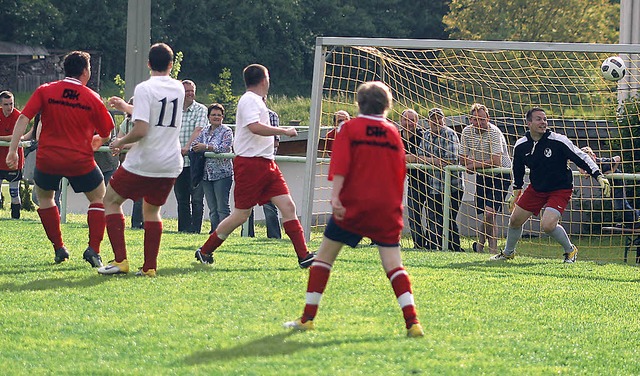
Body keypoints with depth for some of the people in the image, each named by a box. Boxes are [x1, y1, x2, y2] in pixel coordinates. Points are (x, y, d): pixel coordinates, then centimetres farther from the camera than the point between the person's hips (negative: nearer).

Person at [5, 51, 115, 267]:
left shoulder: (45, 91, 0)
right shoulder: (92, 98, 0)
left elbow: (23, 119, -9)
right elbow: (106, 133, 8)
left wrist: (12, 150, -10)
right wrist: (95, 142, 31)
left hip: (47, 159, 1)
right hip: (80, 160, -1)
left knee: (43, 196, 26)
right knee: (99, 198, 18)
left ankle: (59, 248, 20)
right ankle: (93, 249, 3)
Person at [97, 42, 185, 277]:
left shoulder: (144, 89, -13)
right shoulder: (178, 89, 8)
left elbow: (141, 130, -21)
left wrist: (120, 142, -3)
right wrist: (126, 107, 32)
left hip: (142, 162, -6)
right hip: (171, 165, 6)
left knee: (111, 200, 11)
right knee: (151, 210, 20)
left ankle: (120, 260, 0)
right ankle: (150, 266, 9)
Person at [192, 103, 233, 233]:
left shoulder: (226, 131, -3)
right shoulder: (204, 131, 15)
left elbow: (225, 147, -18)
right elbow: (195, 145, 12)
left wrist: (205, 147, -20)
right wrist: (195, 148, -12)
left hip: (222, 173, -6)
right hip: (206, 174, 6)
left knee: (222, 207, -7)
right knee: (212, 208, 9)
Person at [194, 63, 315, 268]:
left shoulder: (256, 101, 19)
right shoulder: (249, 100, -12)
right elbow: (255, 127, -27)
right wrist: (284, 131, -20)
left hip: (266, 163, 9)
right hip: (250, 164, -9)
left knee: (288, 205, -2)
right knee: (241, 215, -4)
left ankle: (303, 256, -7)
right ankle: (204, 251, 10)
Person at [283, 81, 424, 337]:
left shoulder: (350, 128, 2)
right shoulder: (393, 133, 10)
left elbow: (340, 166, -11)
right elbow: (400, 172, 13)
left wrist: (335, 196, -18)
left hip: (353, 204, -2)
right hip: (387, 208, 2)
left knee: (324, 256, 9)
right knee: (393, 265, -1)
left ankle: (308, 318, 7)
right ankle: (412, 321, -17)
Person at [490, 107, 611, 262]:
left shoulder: (558, 141, -20)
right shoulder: (521, 146, -5)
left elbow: (581, 158, -15)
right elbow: (518, 170, 14)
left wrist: (599, 176, -23)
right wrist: (516, 193, 21)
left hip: (560, 190, -5)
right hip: (536, 189, 5)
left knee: (547, 225, -24)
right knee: (515, 220, 9)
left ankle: (570, 250, 3)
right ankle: (508, 253, 36)